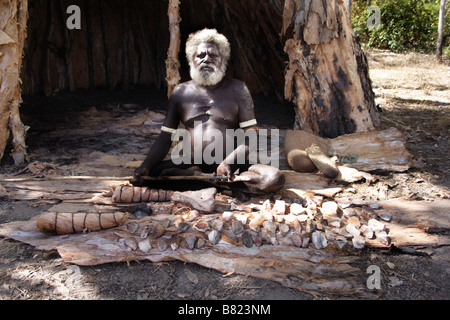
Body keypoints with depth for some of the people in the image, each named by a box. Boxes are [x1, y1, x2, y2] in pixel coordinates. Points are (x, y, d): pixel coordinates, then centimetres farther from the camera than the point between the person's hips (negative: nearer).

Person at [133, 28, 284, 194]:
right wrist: (146, 165, -13)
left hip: (232, 166, -1)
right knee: (146, 175, -21)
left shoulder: (237, 89, 4)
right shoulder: (180, 92, 10)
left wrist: (228, 162, -21)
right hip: (191, 164, 2)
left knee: (275, 178, -27)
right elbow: (165, 138, 6)